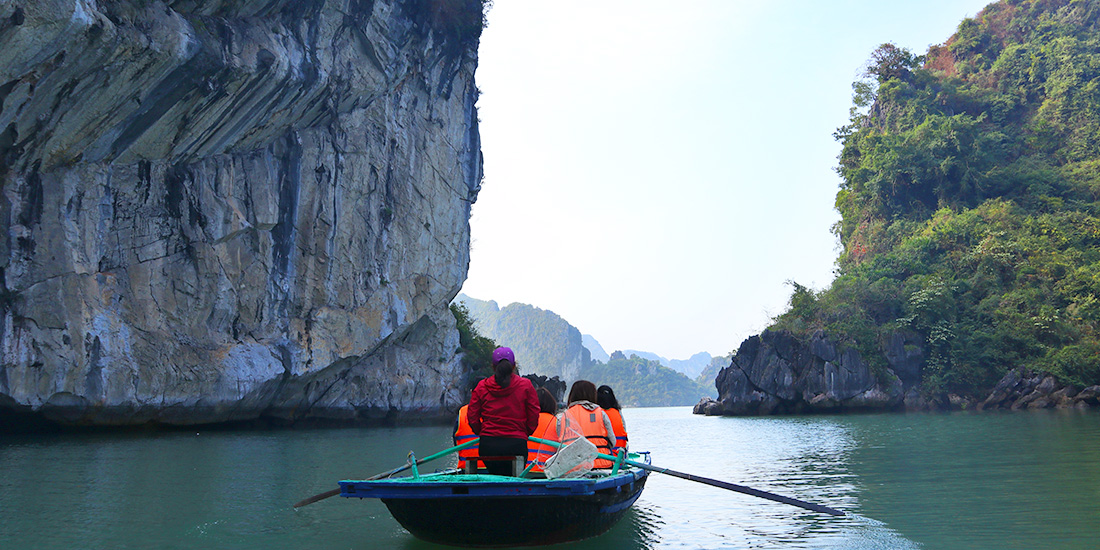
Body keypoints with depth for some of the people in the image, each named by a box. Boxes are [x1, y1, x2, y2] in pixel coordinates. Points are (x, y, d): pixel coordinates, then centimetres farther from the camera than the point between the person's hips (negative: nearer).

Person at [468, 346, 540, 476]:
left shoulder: (481, 386, 4)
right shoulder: (525, 385, 1)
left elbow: (472, 418, 6)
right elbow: (534, 416, 2)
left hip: (487, 445, 2)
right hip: (516, 444, -1)